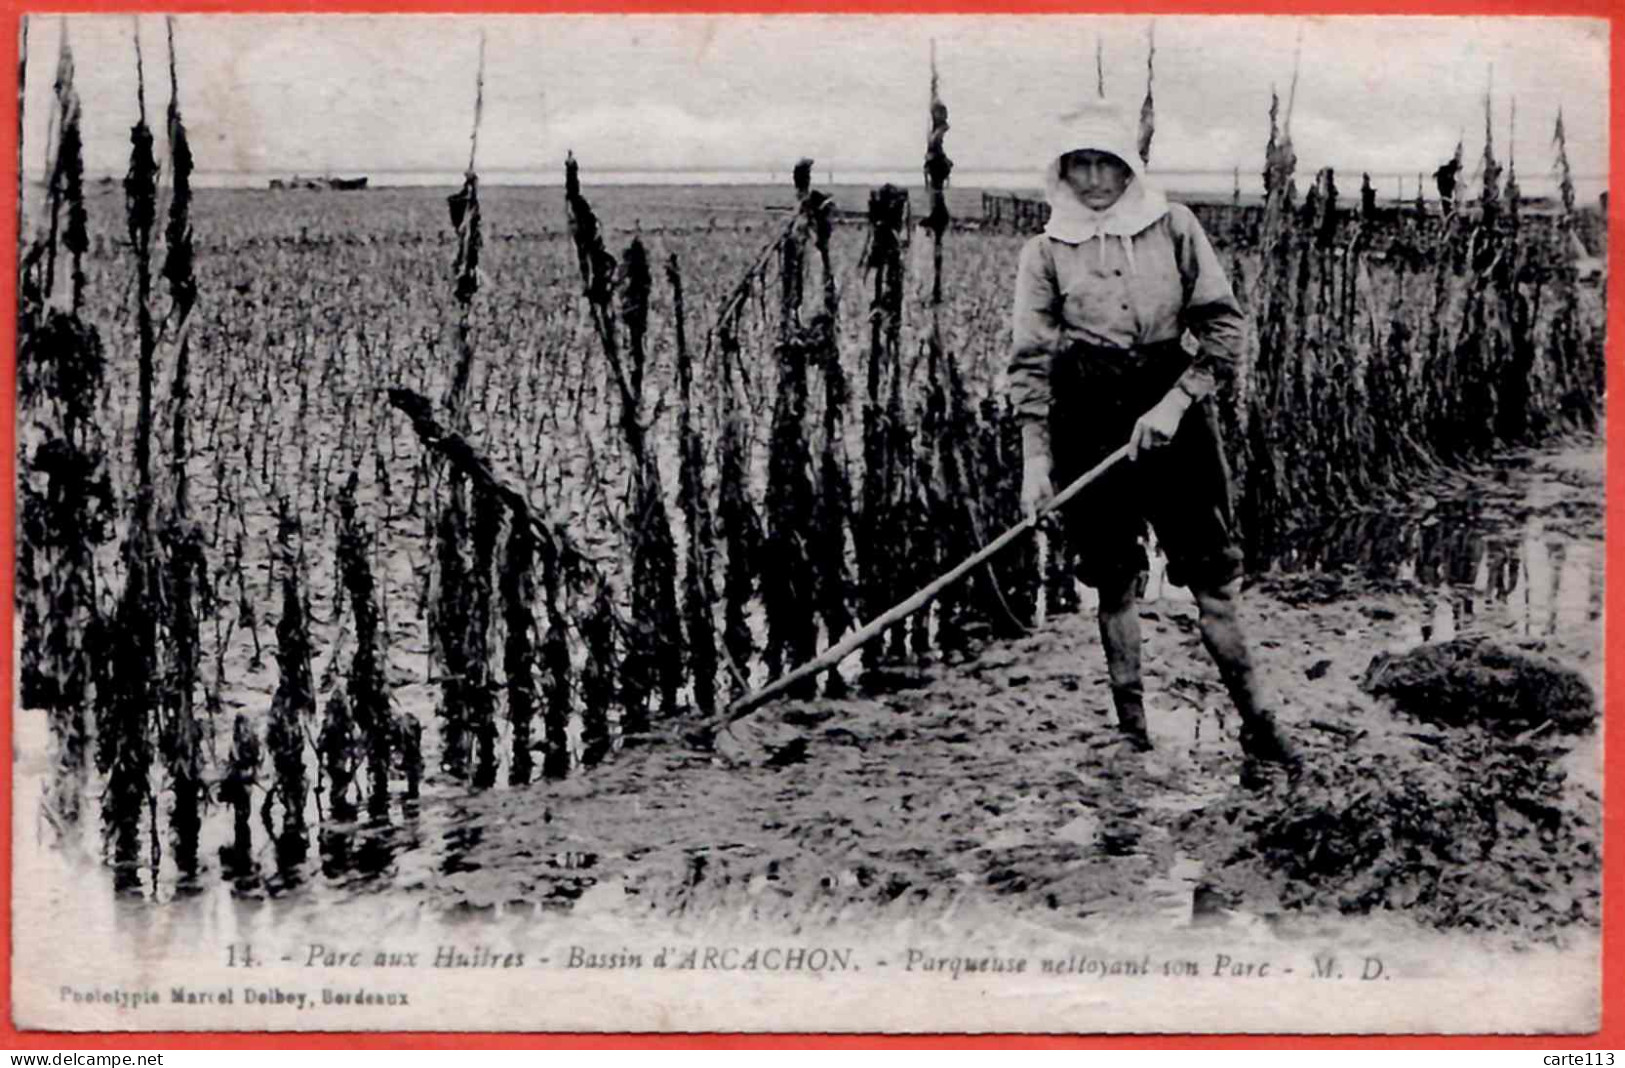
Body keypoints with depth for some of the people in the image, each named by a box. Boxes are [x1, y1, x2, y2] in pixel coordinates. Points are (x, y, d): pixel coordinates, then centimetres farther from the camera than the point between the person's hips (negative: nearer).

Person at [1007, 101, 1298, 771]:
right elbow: (1030, 361, 3)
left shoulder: (1173, 227, 3)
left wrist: (1176, 401, -10)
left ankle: (1257, 723, 5)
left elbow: (1225, 325, 1)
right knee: (1113, 577, 4)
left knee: (1212, 569, -2)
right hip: (1088, 414, 0)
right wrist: (1035, 457, -5)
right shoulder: (1046, 252, 4)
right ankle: (1131, 726, 13)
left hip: (1173, 401, 0)